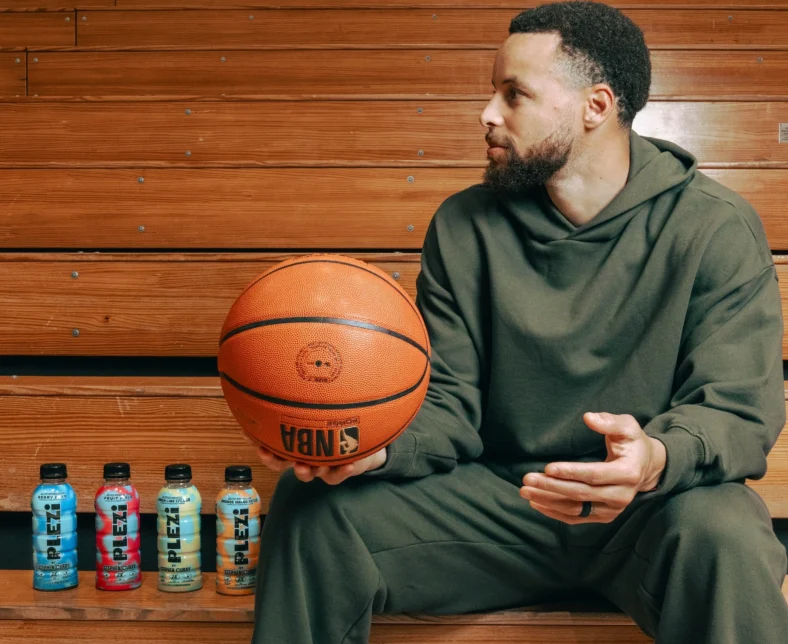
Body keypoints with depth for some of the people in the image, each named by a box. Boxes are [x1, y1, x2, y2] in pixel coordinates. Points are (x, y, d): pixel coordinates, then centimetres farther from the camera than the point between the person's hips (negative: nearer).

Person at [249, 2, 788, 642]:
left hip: (650, 509, -2)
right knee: (312, 505, -15)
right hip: (497, 493, 3)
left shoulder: (716, 227, -8)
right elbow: (448, 404, 0)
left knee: (723, 532, -37)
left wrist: (657, 458, -37)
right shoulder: (464, 226, 2)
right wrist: (377, 446, -24)